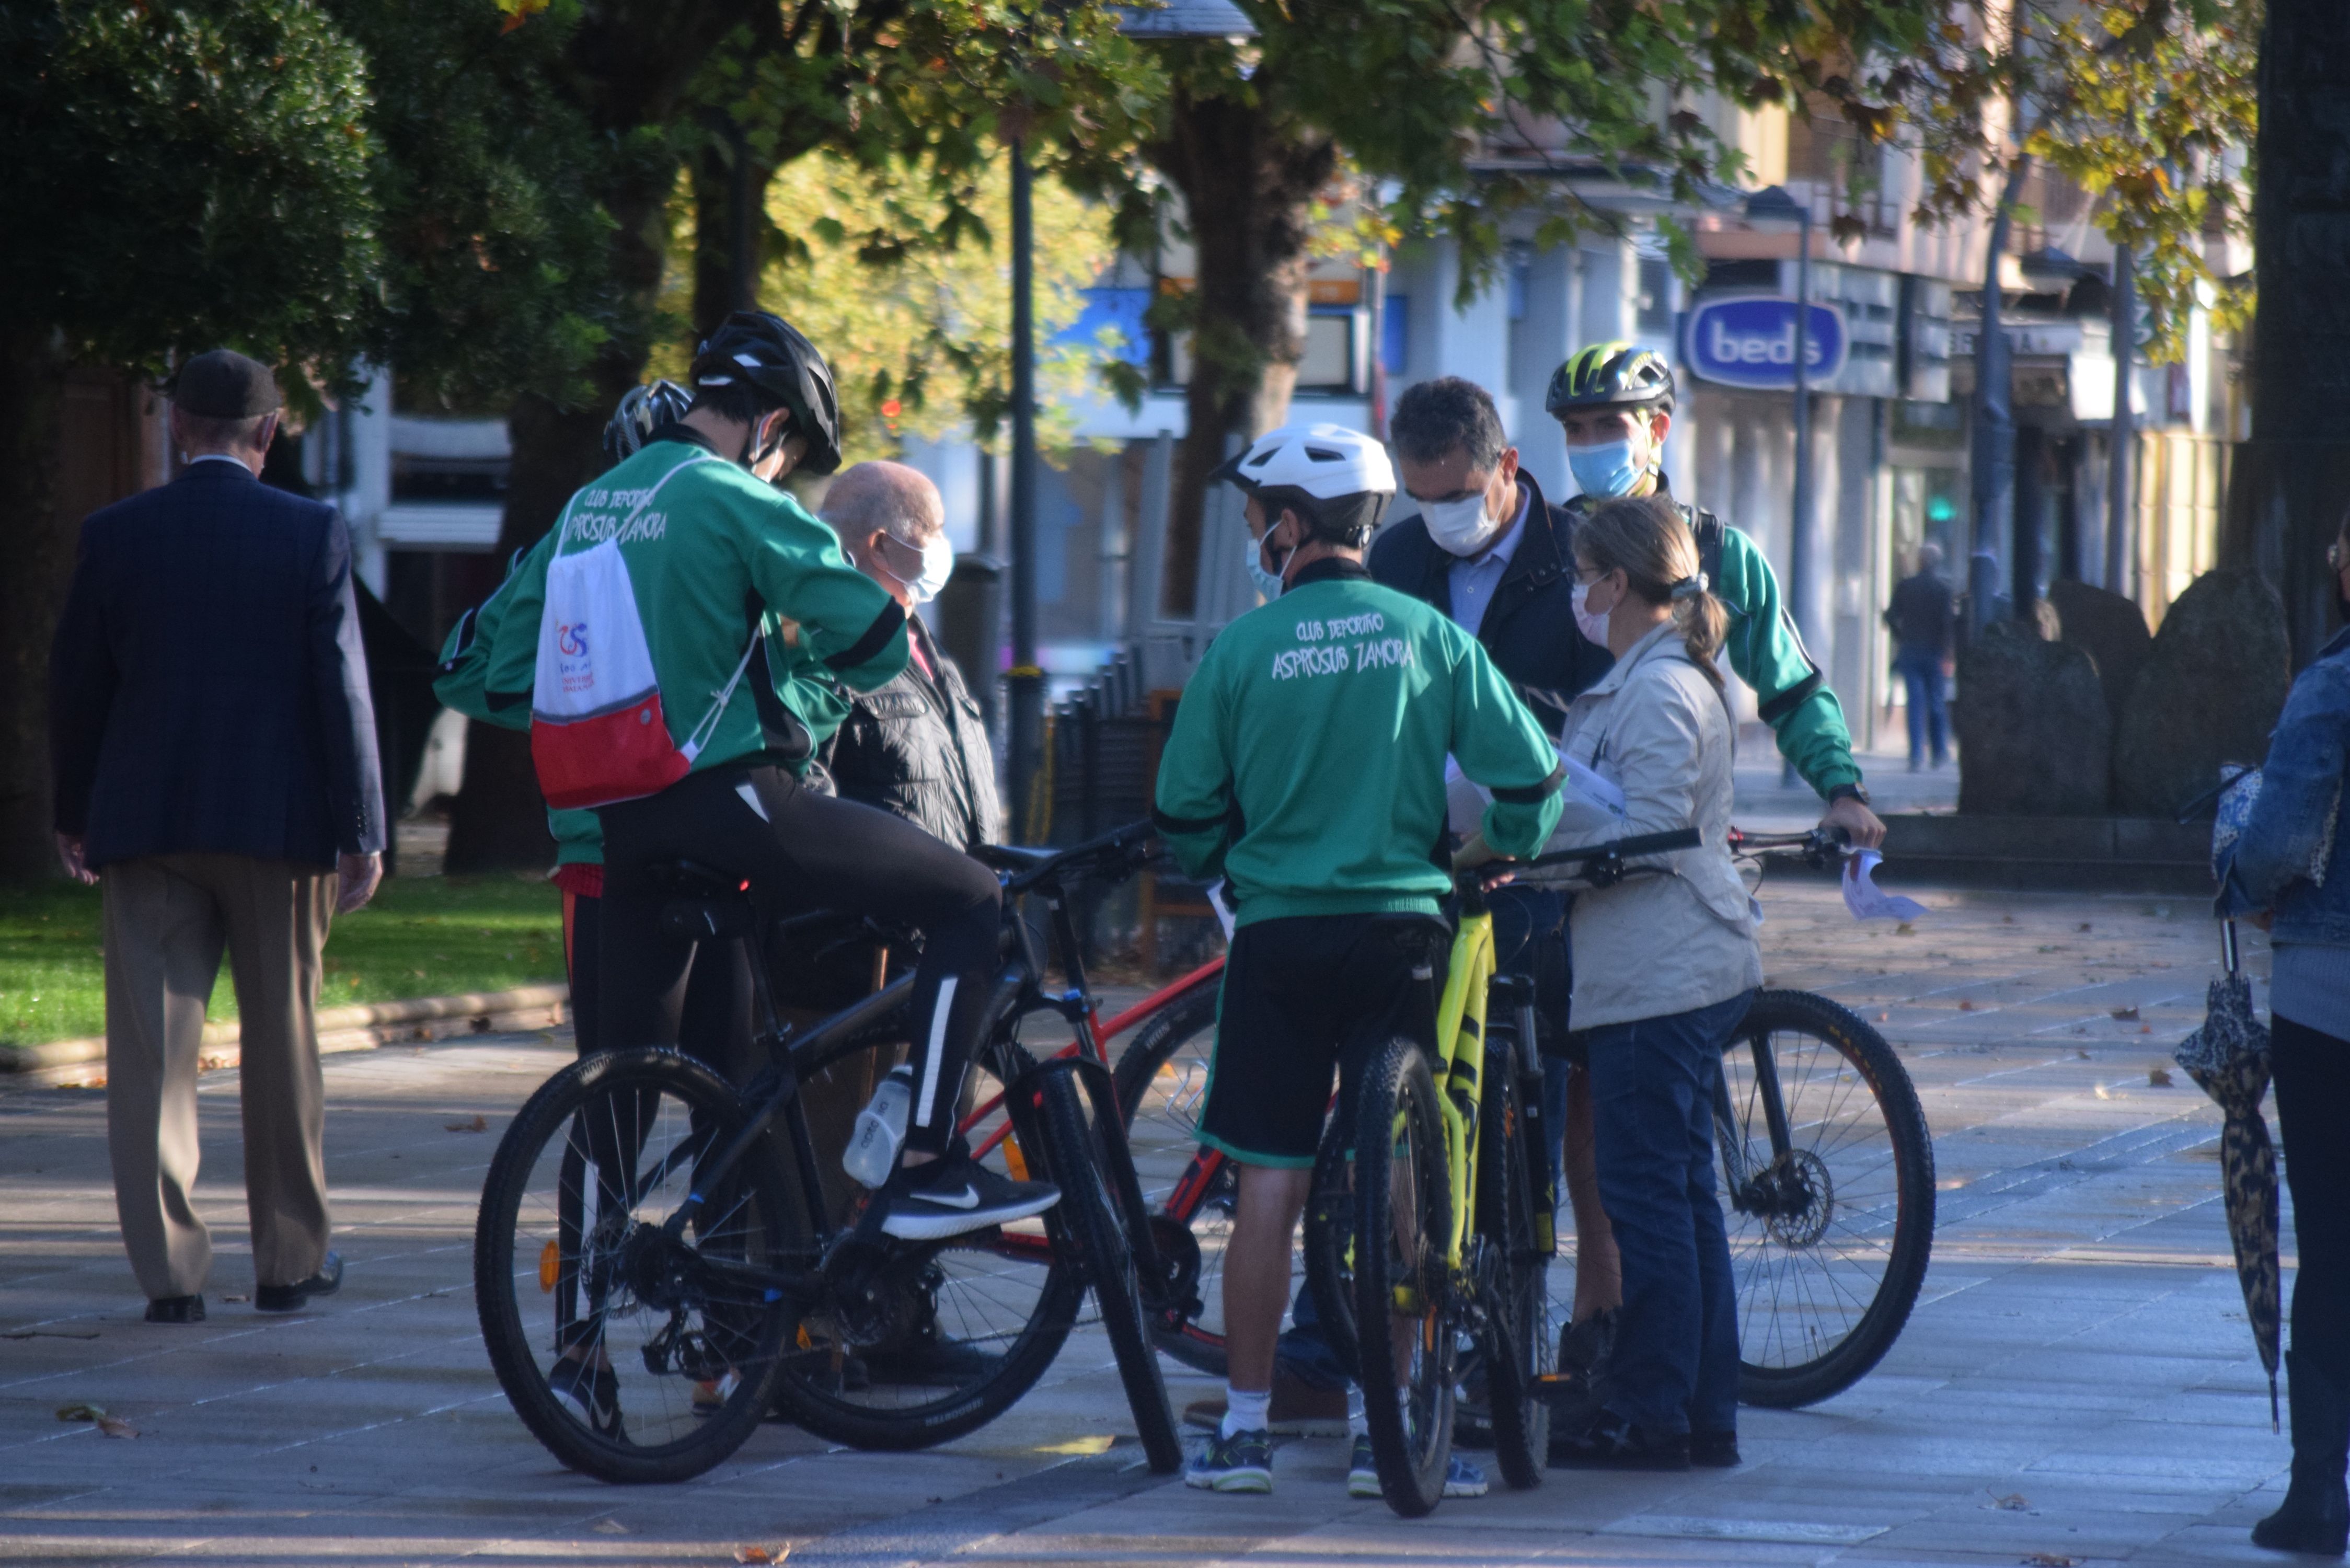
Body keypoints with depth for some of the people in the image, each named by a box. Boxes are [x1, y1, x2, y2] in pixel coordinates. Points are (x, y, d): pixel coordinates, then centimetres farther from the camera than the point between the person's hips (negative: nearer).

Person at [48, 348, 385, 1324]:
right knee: (282, 1044, 11)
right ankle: (289, 1262, 18)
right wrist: (360, 832, -2)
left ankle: (170, 1272, -3)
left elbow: (76, 684, 5)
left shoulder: (115, 536, 0)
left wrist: (73, 815, 16)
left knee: (152, 1051, 2)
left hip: (146, 823, 1)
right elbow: (342, 687, -6)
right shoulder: (313, 535, -5)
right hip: (279, 822, -1)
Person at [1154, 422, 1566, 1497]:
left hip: (1278, 929, -1)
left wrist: (1224, 874, 22)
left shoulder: (1241, 650, -4)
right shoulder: (1432, 639, 0)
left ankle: (1245, 1427, 5)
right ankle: (1384, 1428, 5)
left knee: (1270, 1182, 3)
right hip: (1403, 931, 1)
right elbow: (1529, 781, 1)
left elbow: (1183, 814, 2)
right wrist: (1494, 871, 20)